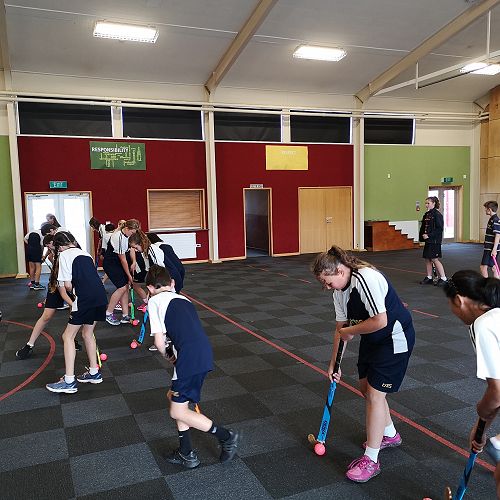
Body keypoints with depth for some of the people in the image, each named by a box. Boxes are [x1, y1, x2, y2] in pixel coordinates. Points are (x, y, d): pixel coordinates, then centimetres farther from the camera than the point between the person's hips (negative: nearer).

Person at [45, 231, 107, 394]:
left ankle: (69, 381, 6)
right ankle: (94, 373, 32)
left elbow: (67, 285, -3)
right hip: (101, 297, 7)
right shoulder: (85, 254, 24)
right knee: (87, 333, 23)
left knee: (68, 336, 6)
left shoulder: (64, 255, 3)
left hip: (85, 300, -7)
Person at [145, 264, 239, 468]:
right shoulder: (183, 299, 23)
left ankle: (226, 437, 13)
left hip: (190, 358, -8)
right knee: (174, 397, 24)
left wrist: (166, 355, 17)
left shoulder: (155, 301, 2)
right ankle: (186, 454, 32)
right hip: (204, 352, 8)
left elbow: (159, 342, -3)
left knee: (177, 411, 6)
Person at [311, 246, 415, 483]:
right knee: (366, 385, 16)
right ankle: (389, 435, 41)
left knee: (374, 394, -7)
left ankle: (370, 460, 6)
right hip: (372, 339, 9)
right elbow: (340, 327, 8)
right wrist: (333, 363, 11)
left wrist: (350, 330, -18)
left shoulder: (365, 279, -30)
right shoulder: (339, 290, 0)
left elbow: (380, 321, -34)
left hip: (395, 340, -9)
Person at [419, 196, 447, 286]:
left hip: (434, 241, -8)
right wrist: (422, 235, 3)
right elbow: (423, 227, 18)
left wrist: (429, 235, -20)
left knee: (434, 259, -6)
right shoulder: (426, 214, 12)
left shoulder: (437, 214, -12)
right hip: (428, 241, 8)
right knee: (427, 259, 11)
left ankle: (443, 278, 3)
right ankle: (429, 278, 21)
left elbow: (439, 229, -17)